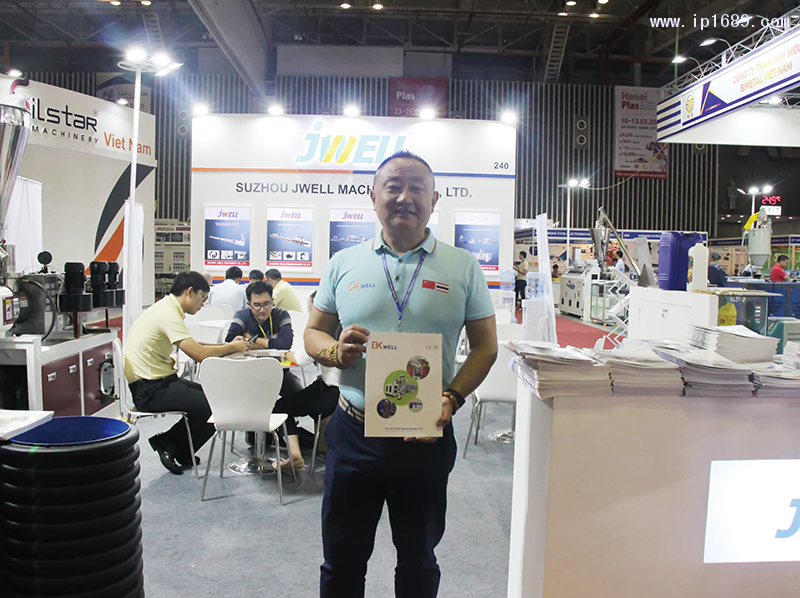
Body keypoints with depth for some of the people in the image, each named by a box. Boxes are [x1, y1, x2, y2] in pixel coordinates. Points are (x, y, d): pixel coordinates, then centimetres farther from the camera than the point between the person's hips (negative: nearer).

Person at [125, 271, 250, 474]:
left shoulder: (167, 308, 12)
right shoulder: (168, 313, -20)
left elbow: (194, 346, 16)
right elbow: (199, 354, -25)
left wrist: (228, 345, 6)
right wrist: (233, 347, -9)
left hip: (158, 381, 11)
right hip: (149, 389, -11)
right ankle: (168, 443, 5)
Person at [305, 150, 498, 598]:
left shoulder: (463, 268, 0)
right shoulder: (344, 264, 3)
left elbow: (485, 346, 1)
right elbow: (313, 334, 9)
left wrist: (451, 399, -15)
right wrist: (336, 351, -14)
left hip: (427, 437, 0)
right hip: (353, 432, 1)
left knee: (419, 561, 20)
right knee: (342, 561, 16)